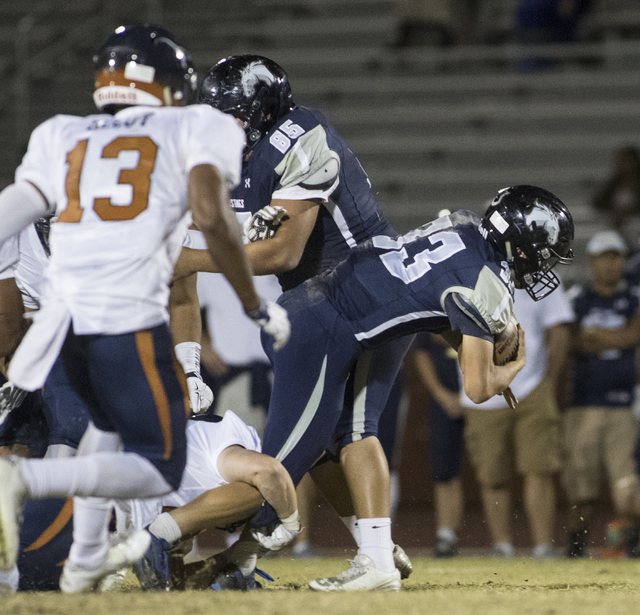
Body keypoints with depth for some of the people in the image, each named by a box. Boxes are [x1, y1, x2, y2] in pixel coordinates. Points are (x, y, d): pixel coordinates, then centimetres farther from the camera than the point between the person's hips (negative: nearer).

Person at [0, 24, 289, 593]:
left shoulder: (62, 138, 20)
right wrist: (256, 307, 2)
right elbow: (211, 216, -7)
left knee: (112, 422, 33)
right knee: (157, 471, 3)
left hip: (60, 319, 6)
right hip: (130, 320, -6)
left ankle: (86, 559, 35)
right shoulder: (195, 130, 9)